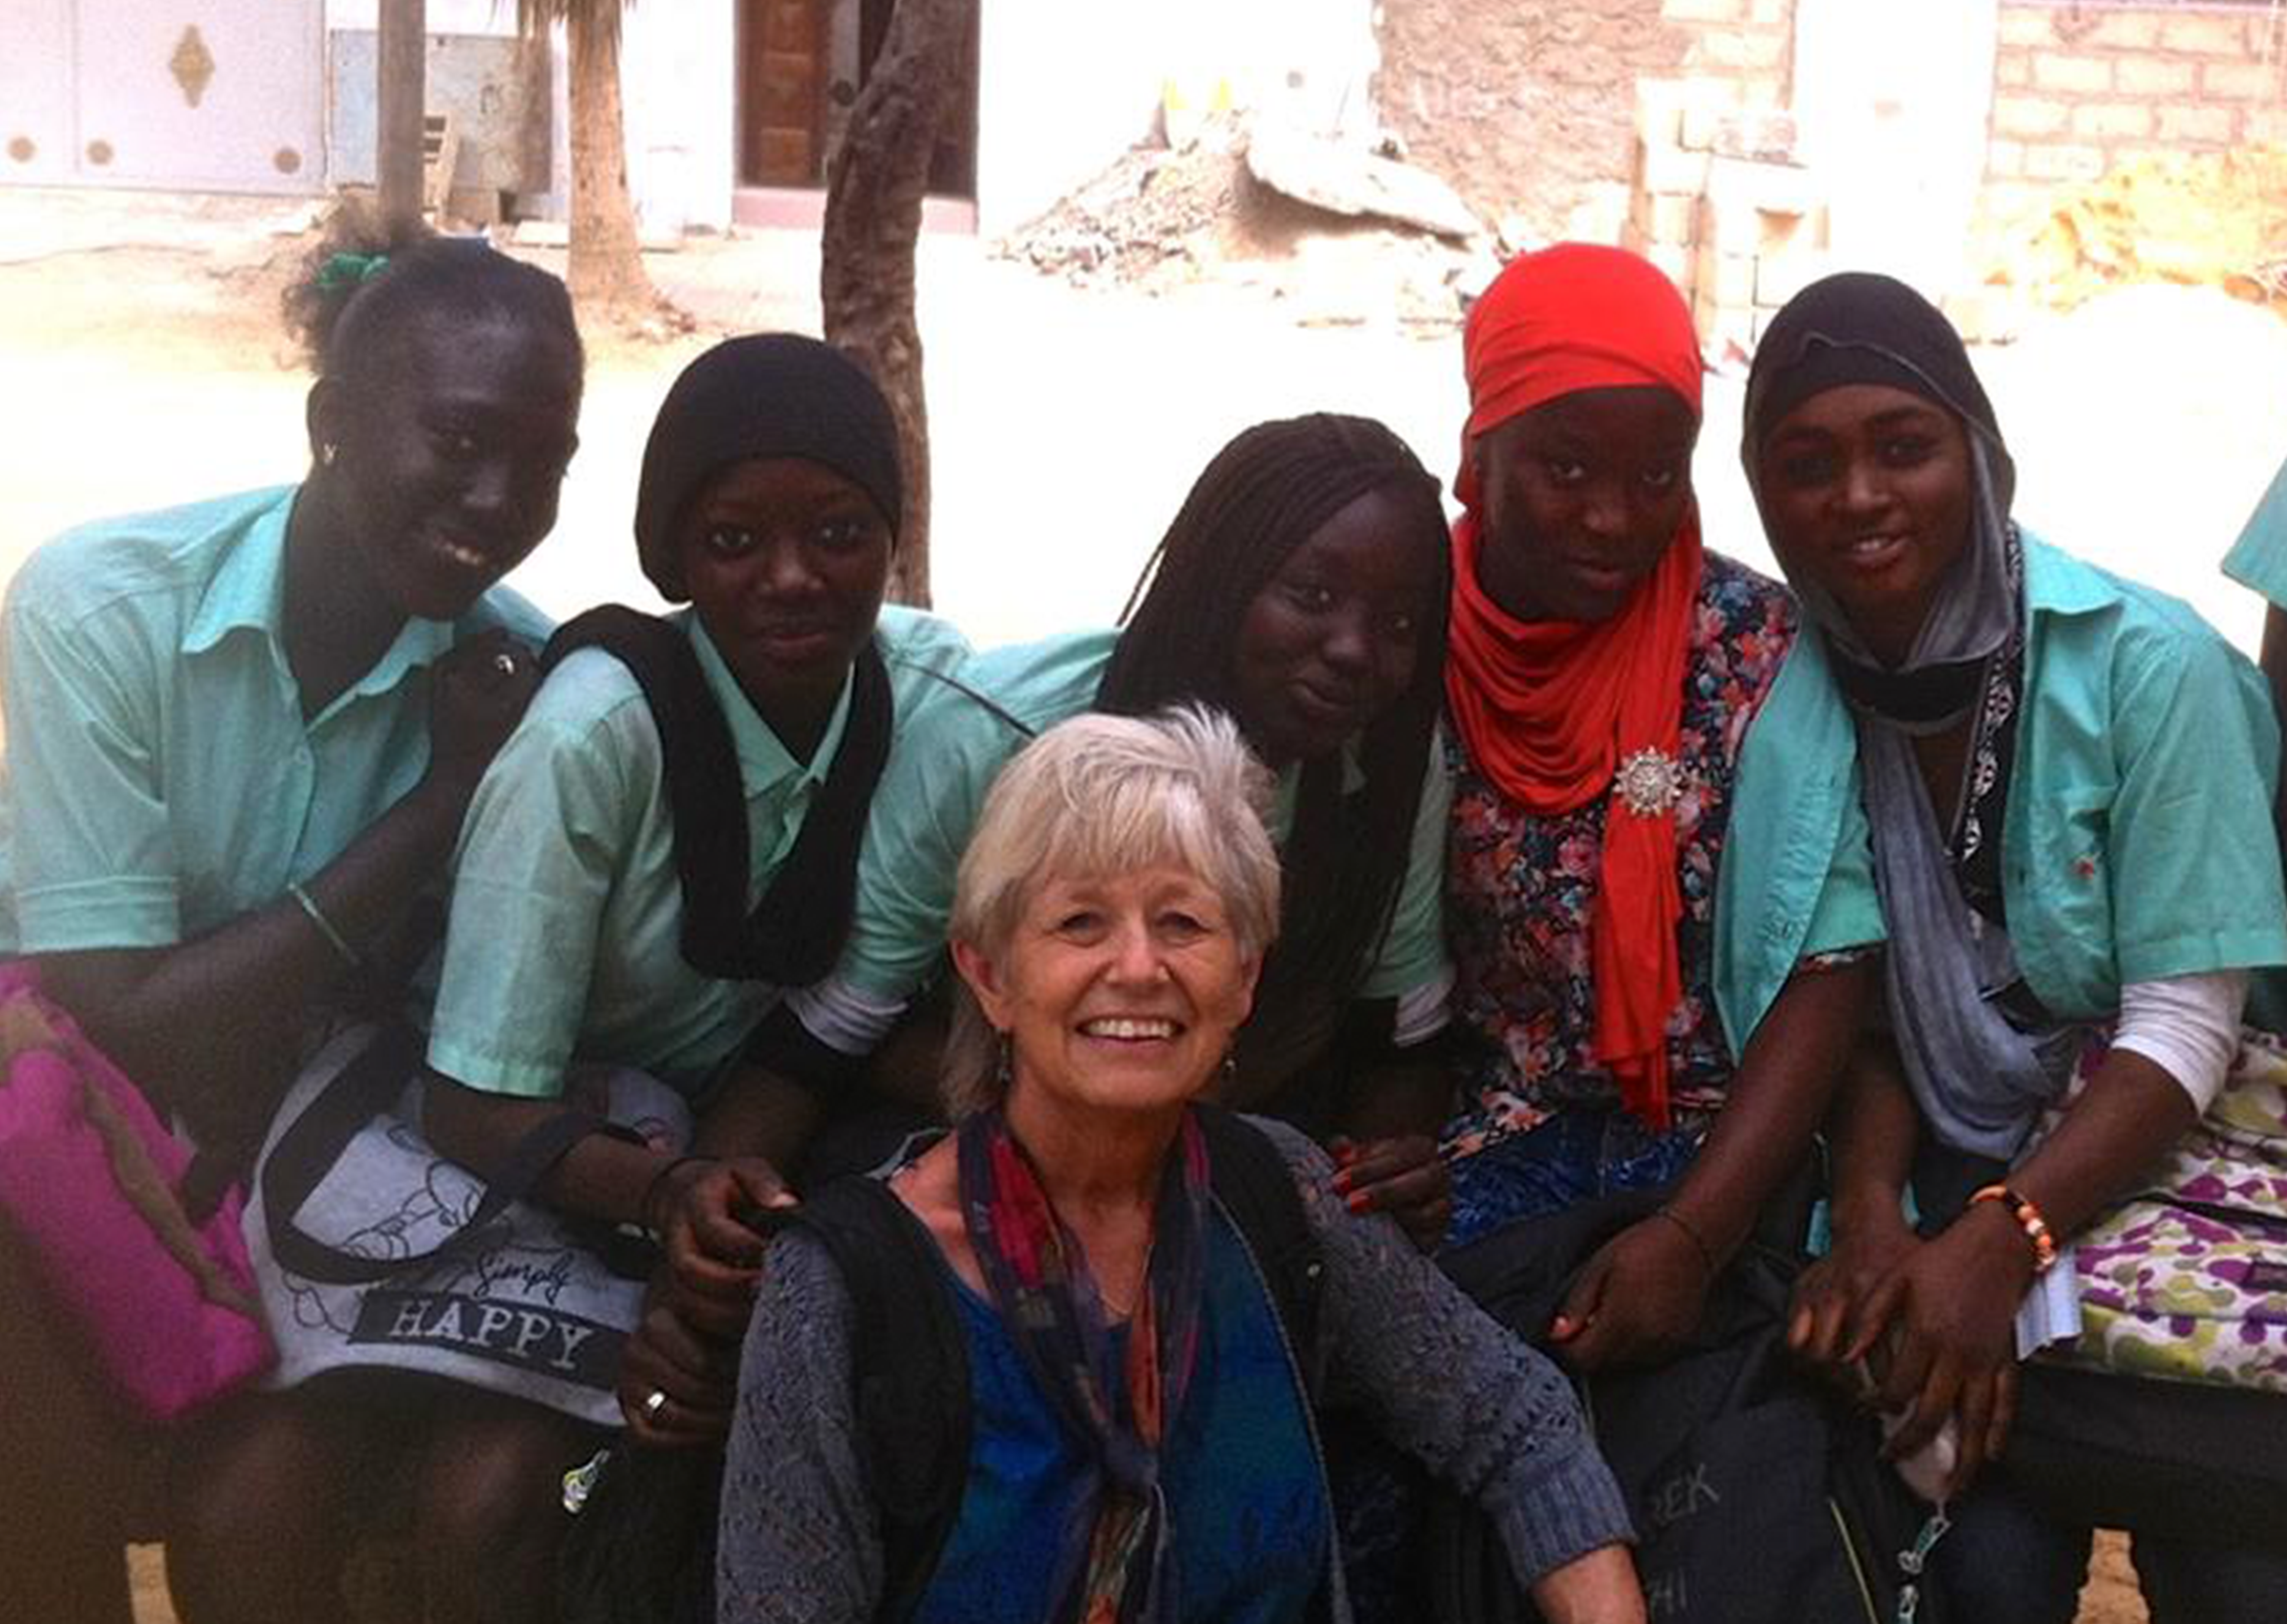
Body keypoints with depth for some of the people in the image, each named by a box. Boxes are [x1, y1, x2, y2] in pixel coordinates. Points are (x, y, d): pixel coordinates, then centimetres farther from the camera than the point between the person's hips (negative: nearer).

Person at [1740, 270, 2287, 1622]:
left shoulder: (2148, 664, -15)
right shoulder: (1796, 696, -4)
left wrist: (1999, 1245, -24)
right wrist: (1872, 1213, -16)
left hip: (2166, 1165, -2)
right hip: (1958, 1178, 2)